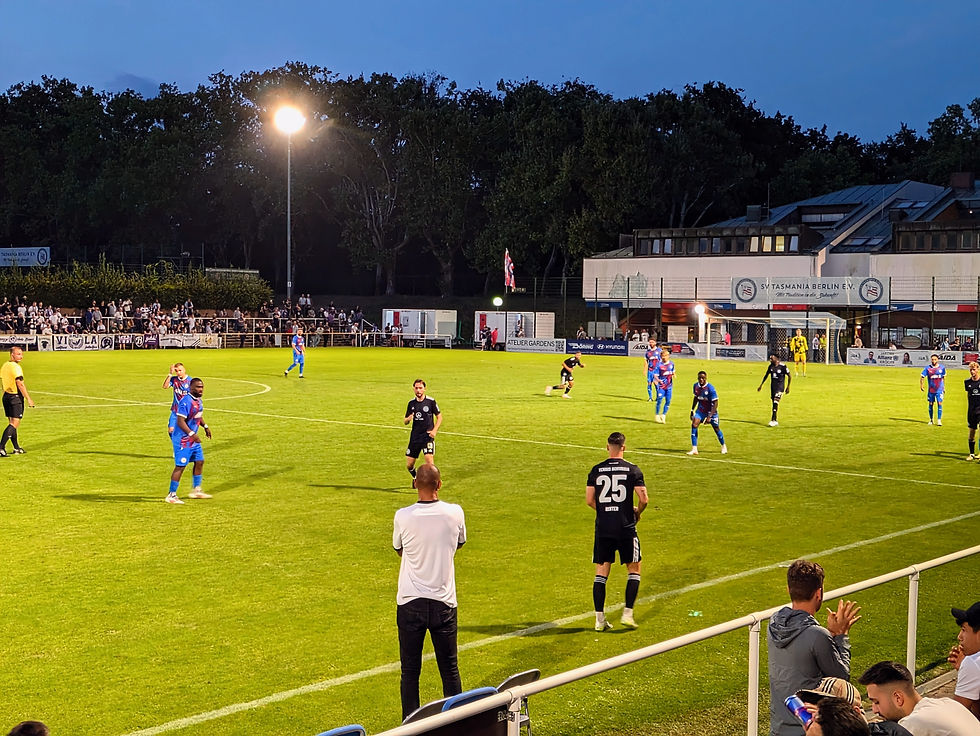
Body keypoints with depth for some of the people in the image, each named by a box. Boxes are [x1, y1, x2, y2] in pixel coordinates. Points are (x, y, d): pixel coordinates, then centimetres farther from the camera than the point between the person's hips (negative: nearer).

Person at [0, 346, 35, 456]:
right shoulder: (16, 367, -16)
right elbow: (20, 384, -22)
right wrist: (29, 399, -20)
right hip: (16, 397, -9)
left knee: (12, 423, 14)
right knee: (14, 424, -7)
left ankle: (17, 448, 22)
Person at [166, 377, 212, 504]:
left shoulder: (199, 400, 8)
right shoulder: (186, 402, -23)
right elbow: (180, 421, -27)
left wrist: (205, 426, 18)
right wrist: (192, 434, -32)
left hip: (194, 440, 10)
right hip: (183, 440, -10)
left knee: (199, 461, 14)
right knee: (180, 466, -6)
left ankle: (196, 490, 27)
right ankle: (171, 495, 1)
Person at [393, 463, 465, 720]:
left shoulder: (403, 516, -11)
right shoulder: (454, 513, -8)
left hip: (410, 602, -1)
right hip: (444, 602, 1)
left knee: (410, 672, 8)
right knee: (450, 670, 11)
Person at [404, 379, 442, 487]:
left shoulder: (431, 401, -3)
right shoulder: (411, 403, 7)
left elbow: (439, 417, 5)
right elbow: (405, 421, 15)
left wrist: (434, 430, -8)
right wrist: (408, 419, -10)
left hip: (427, 436, -4)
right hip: (414, 437, 4)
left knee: (429, 460, -20)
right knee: (409, 465, 5)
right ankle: (415, 478, 36)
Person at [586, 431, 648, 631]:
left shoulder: (596, 470, 2)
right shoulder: (633, 470, -5)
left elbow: (589, 500, 2)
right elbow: (644, 499, -9)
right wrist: (637, 512, 11)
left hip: (603, 527, 2)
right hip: (626, 528, -2)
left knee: (601, 572, 8)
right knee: (634, 570, 13)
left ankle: (600, 619, 6)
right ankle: (627, 613, 5)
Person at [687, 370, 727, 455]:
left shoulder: (710, 388, -25)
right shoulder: (696, 386, -7)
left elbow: (715, 404, -23)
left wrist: (709, 416, -28)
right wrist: (692, 410, 12)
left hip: (711, 411, -4)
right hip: (700, 410, 4)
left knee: (716, 428, 9)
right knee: (694, 424, -17)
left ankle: (723, 446, 37)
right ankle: (694, 449, -15)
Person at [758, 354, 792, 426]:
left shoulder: (783, 366, -12)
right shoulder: (770, 366, 4)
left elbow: (789, 377, -4)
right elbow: (766, 376, 18)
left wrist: (788, 387, -5)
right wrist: (761, 385, 19)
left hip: (780, 386, -6)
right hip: (773, 386, 6)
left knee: (776, 402, -17)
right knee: (774, 403, 8)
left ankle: (773, 420, -18)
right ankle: (775, 421, 16)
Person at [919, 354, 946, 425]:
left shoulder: (942, 367, 1)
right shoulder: (928, 368, -5)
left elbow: (944, 377, 13)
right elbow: (922, 376, -1)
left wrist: (944, 387, 17)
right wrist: (921, 385, -9)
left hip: (939, 389, 0)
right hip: (931, 390, 0)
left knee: (939, 404, -9)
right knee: (930, 404, 8)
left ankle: (939, 420, -6)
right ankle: (931, 420, 23)